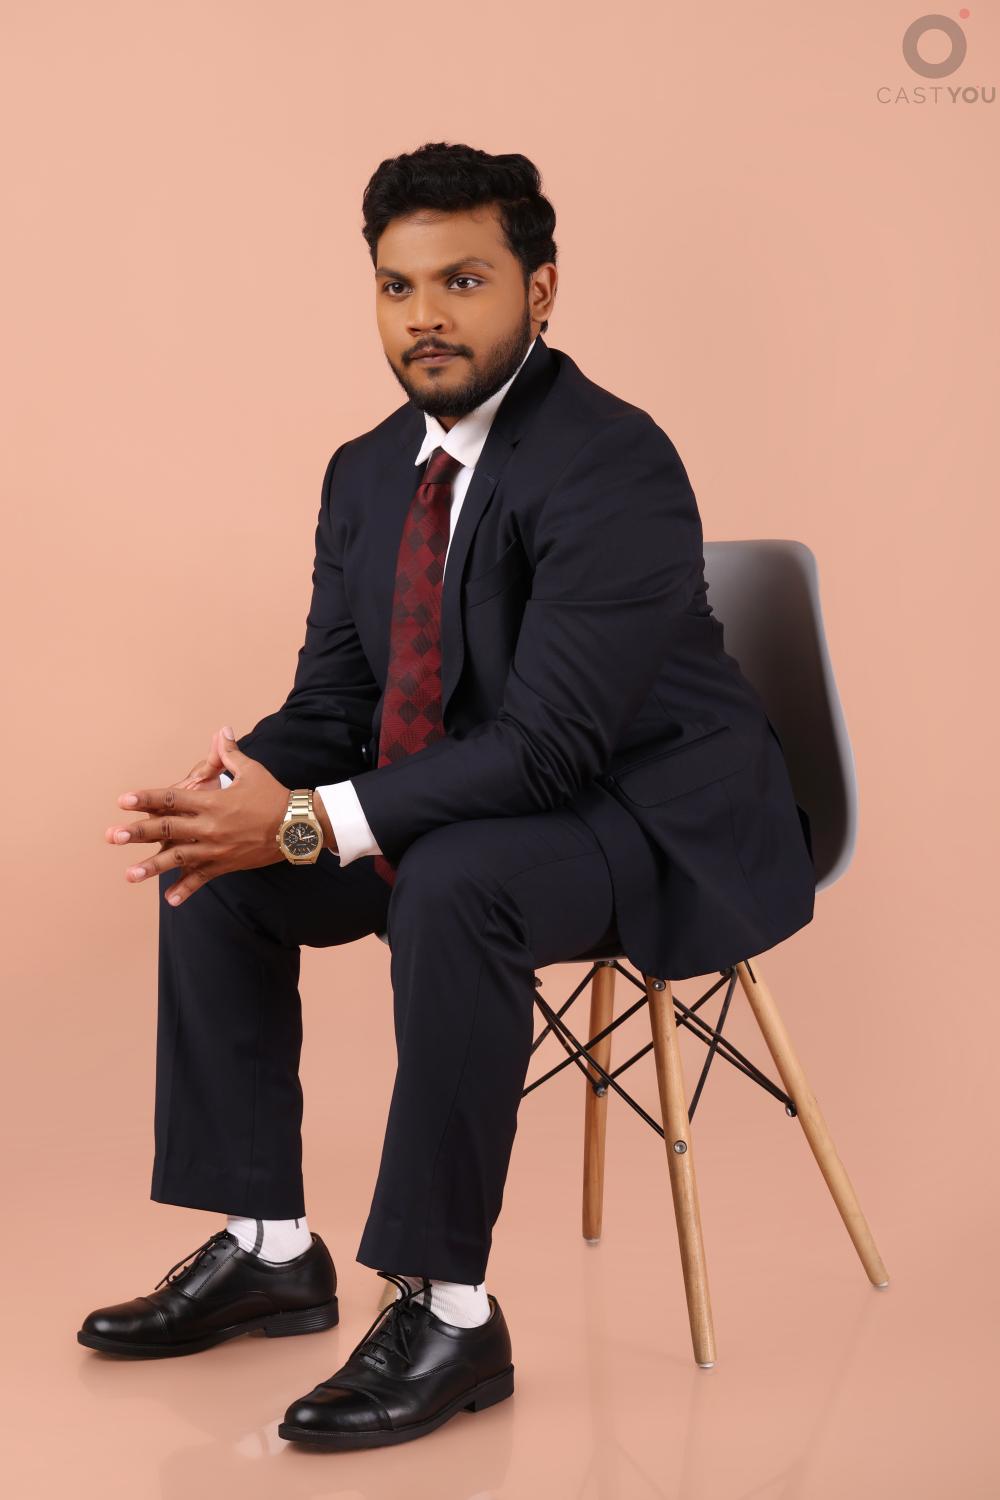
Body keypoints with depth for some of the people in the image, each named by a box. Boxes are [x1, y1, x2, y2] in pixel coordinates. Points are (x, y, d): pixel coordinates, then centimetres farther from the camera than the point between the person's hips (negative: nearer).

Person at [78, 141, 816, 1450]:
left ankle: (449, 1309, -24)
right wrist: (242, 780, -17)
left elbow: (552, 744, -28)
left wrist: (312, 820, -31)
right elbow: (332, 700, 7)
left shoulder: (612, 463, -23)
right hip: (475, 806, 9)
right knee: (217, 872, 1)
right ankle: (267, 1250, 10)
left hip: (661, 827, -9)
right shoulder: (369, 471, 4)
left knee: (451, 885, -36)